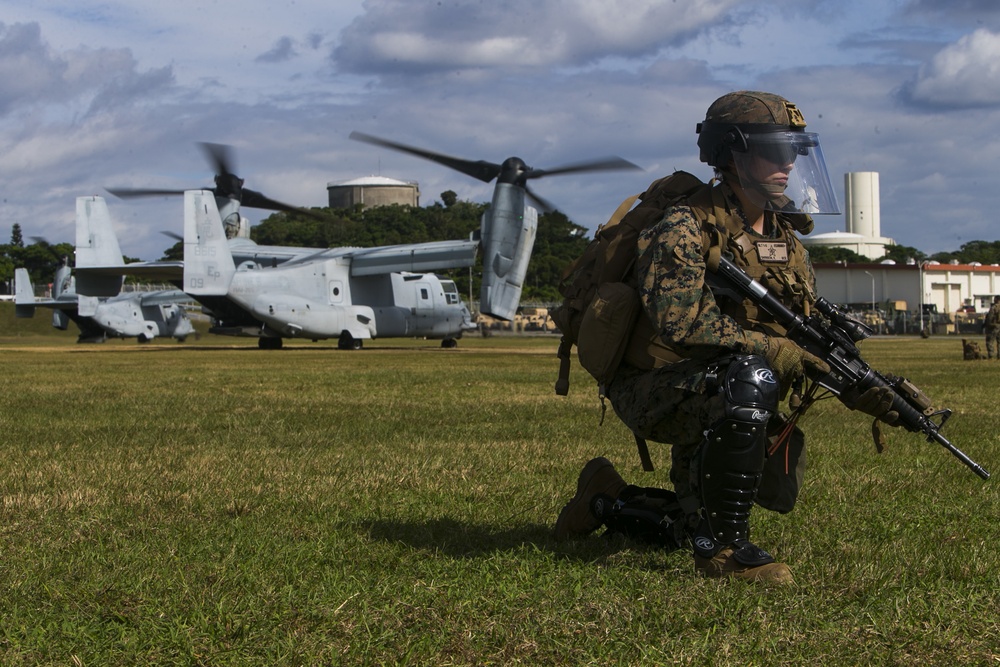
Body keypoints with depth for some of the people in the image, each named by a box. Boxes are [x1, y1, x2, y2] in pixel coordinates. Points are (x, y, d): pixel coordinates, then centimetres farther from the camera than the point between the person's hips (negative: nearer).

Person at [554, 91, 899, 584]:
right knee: (749, 380, -37)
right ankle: (722, 550, -27)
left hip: (716, 402, 8)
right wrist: (767, 348, -32)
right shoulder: (685, 229, -18)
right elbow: (679, 320, -32)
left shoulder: (785, 240, 7)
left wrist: (868, 392, -5)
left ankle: (608, 498, 38)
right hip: (657, 390, -8)